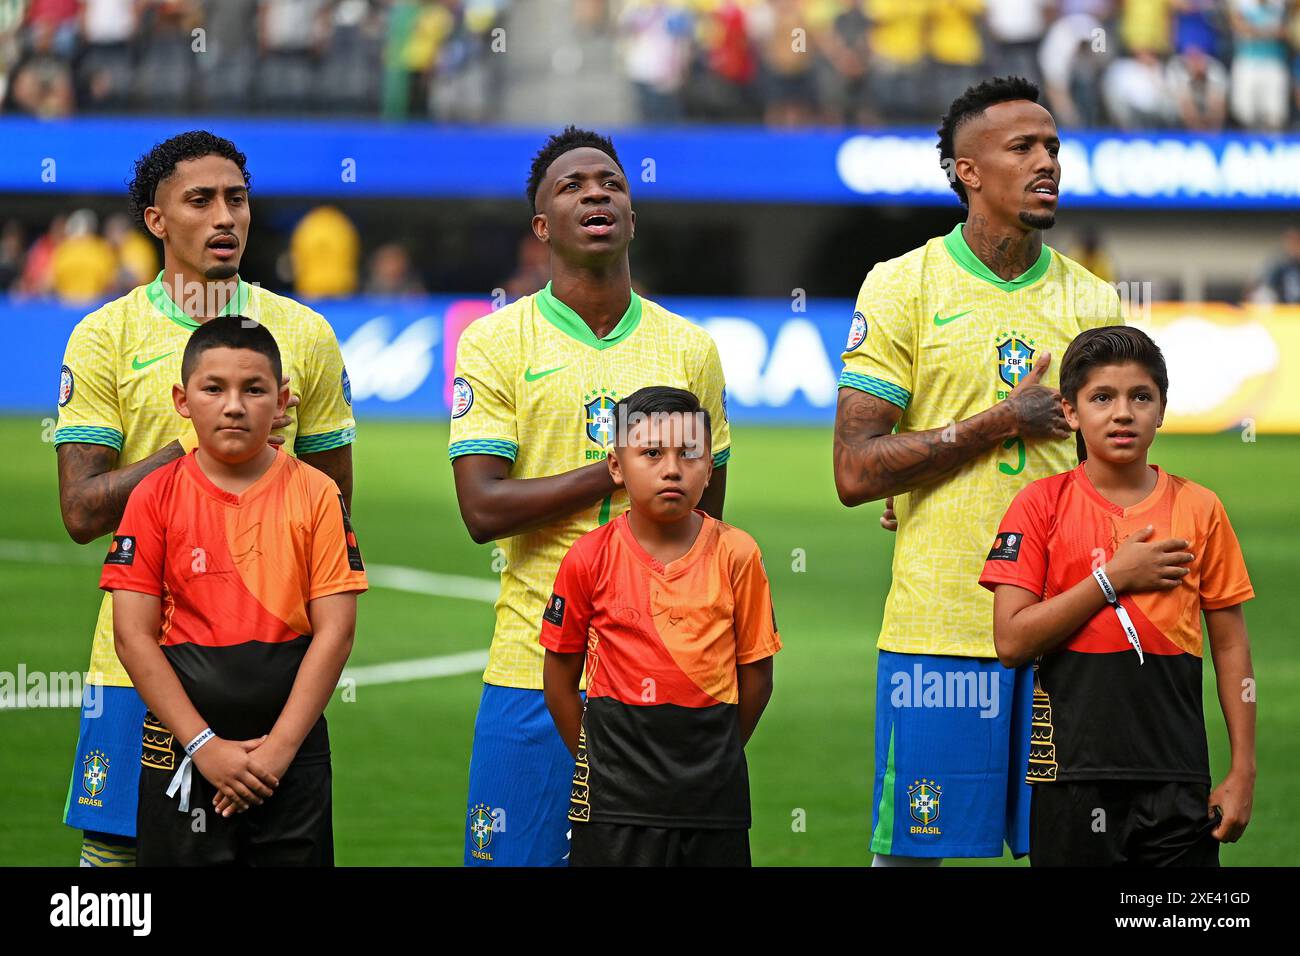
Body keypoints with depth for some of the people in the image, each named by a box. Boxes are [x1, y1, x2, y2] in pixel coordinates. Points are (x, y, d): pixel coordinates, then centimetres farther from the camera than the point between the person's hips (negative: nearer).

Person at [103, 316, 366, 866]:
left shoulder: (315, 494, -1)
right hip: (181, 752, 0)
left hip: (293, 750, 0)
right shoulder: (156, 497, -1)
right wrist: (203, 745, -12)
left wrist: (279, 747, -11)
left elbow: (334, 630, -4)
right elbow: (133, 635, -4)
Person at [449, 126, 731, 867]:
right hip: (535, 665, -2)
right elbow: (483, 510, -9)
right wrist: (620, 471, -12)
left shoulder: (690, 350, 10)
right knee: (516, 856, -2)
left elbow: (707, 522, 14)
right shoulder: (495, 343, 1)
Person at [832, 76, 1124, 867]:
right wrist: (1001, 423, -9)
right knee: (913, 848, -1)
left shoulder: (1093, 302, 11)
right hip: (939, 621, -3)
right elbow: (856, 473, -7)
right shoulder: (902, 287, 0)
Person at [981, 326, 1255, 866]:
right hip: (1073, 773, -1)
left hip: (1177, 777, 1)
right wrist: (1113, 578, -11)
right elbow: (1012, 642, -7)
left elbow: (1230, 647, 8)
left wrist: (1243, 771, 3)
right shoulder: (1041, 505, 1)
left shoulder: (1198, 509, 6)